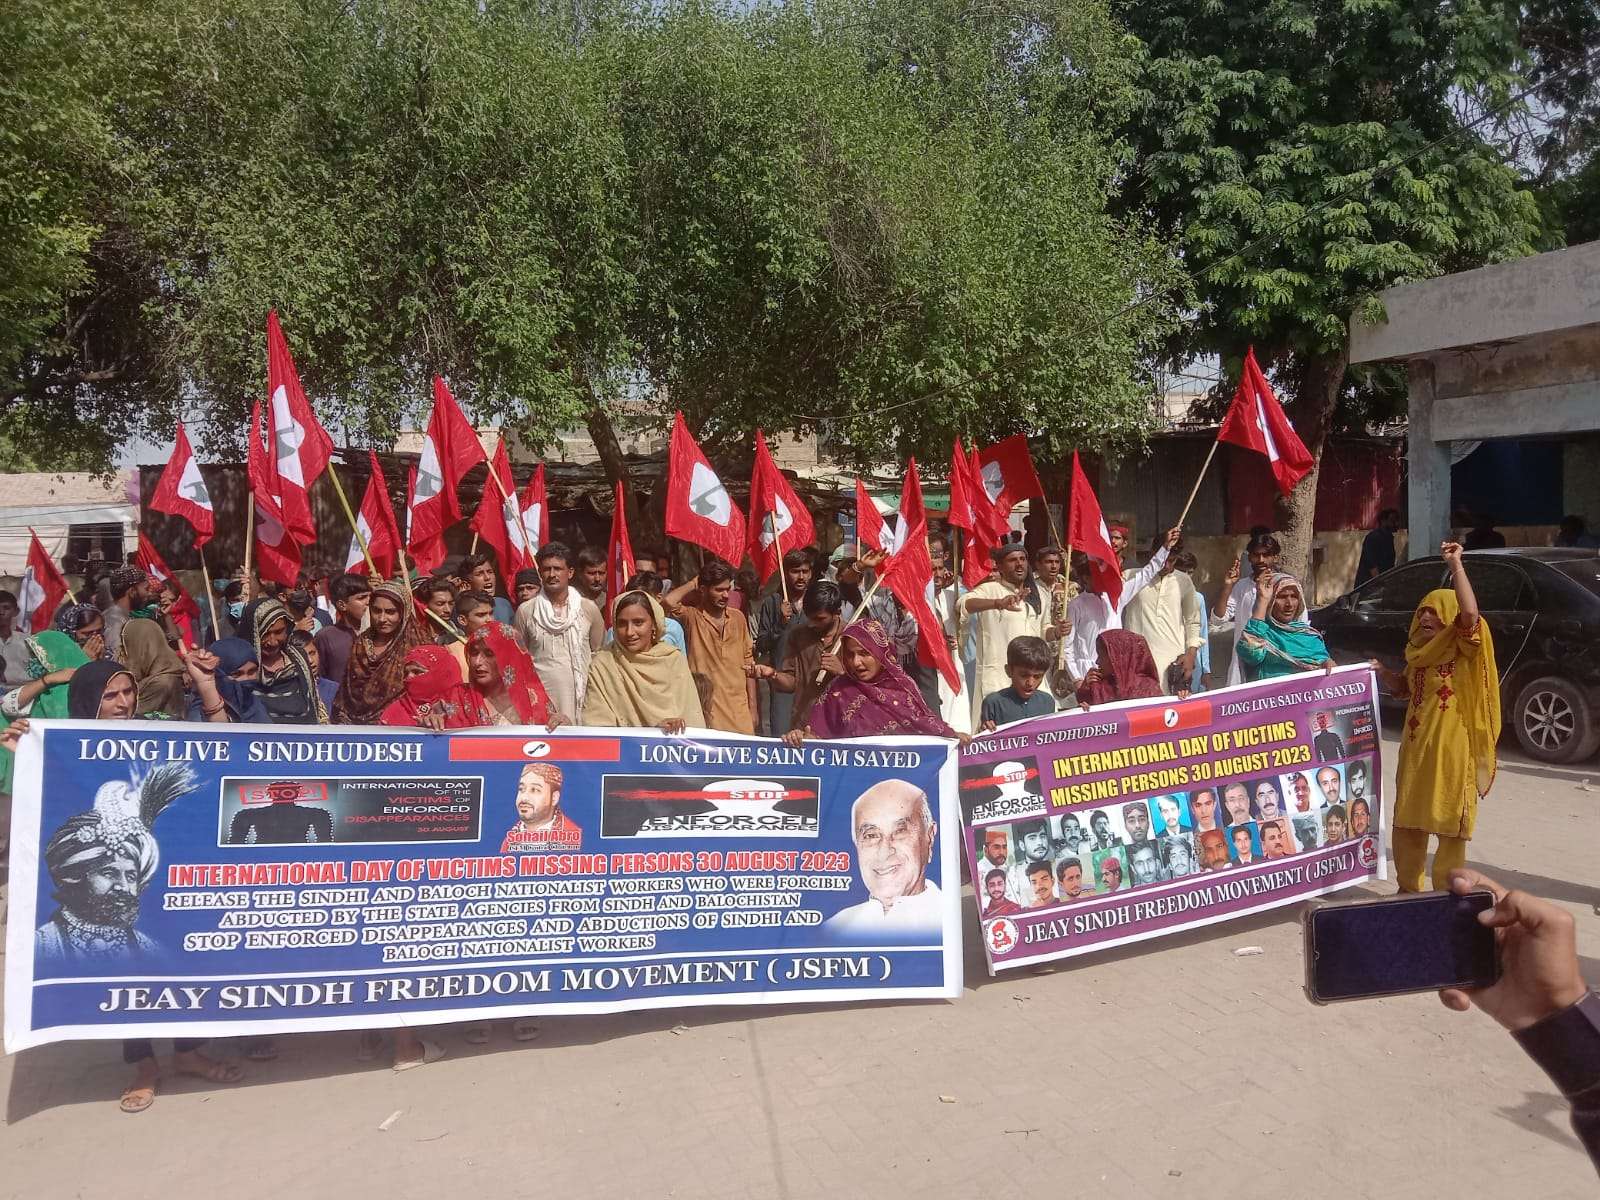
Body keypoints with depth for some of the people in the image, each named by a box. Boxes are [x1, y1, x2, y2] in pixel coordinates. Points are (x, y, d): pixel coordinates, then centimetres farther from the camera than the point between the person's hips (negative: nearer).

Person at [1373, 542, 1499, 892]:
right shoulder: (1419, 650, 12)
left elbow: (1470, 613, -30)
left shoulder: (1462, 647, -10)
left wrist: (1456, 565, -30)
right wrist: (1382, 672, 6)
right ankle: (1409, 889, 29)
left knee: (1450, 823, 2)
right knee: (1408, 821, 15)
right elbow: (1405, 689, 25)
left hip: (1452, 749, -8)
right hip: (1415, 747, 8)